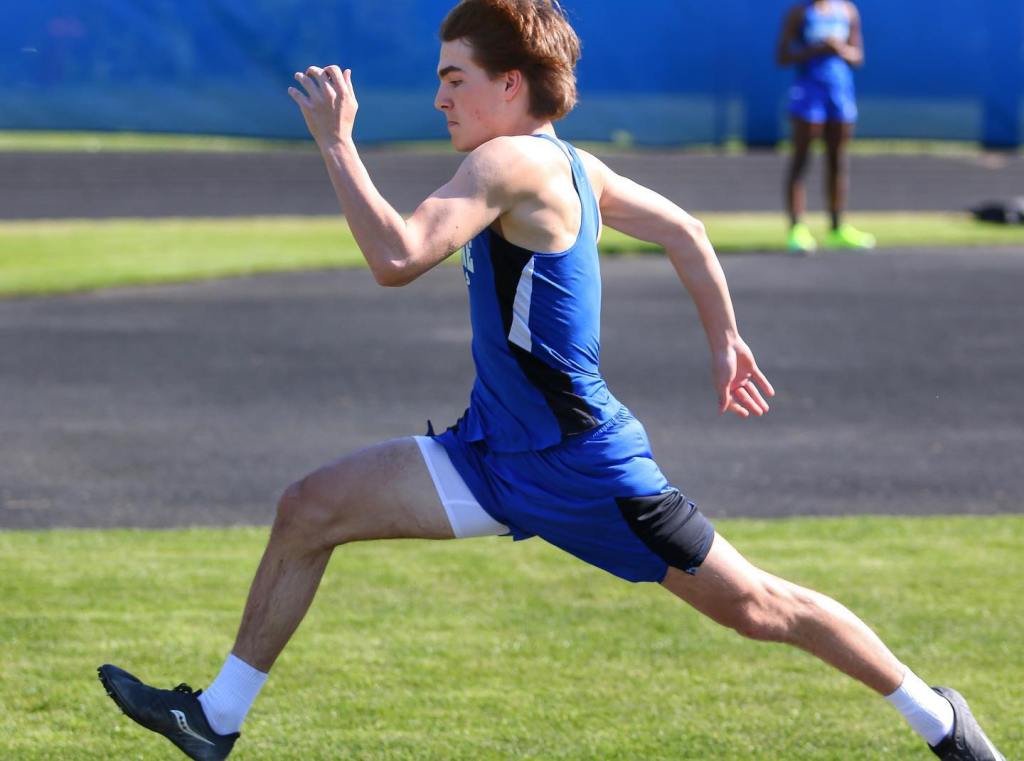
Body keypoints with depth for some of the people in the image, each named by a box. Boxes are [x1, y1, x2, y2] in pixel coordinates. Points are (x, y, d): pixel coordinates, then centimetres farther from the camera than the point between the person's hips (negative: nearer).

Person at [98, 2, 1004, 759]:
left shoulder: (511, 163, -22)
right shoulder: (570, 165, 5)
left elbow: (399, 258, -35)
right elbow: (684, 229, 15)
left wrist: (336, 141, -28)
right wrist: (725, 339, 26)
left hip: (579, 466, -9)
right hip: (497, 453, 9)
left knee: (752, 605, 3)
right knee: (308, 511, 1)